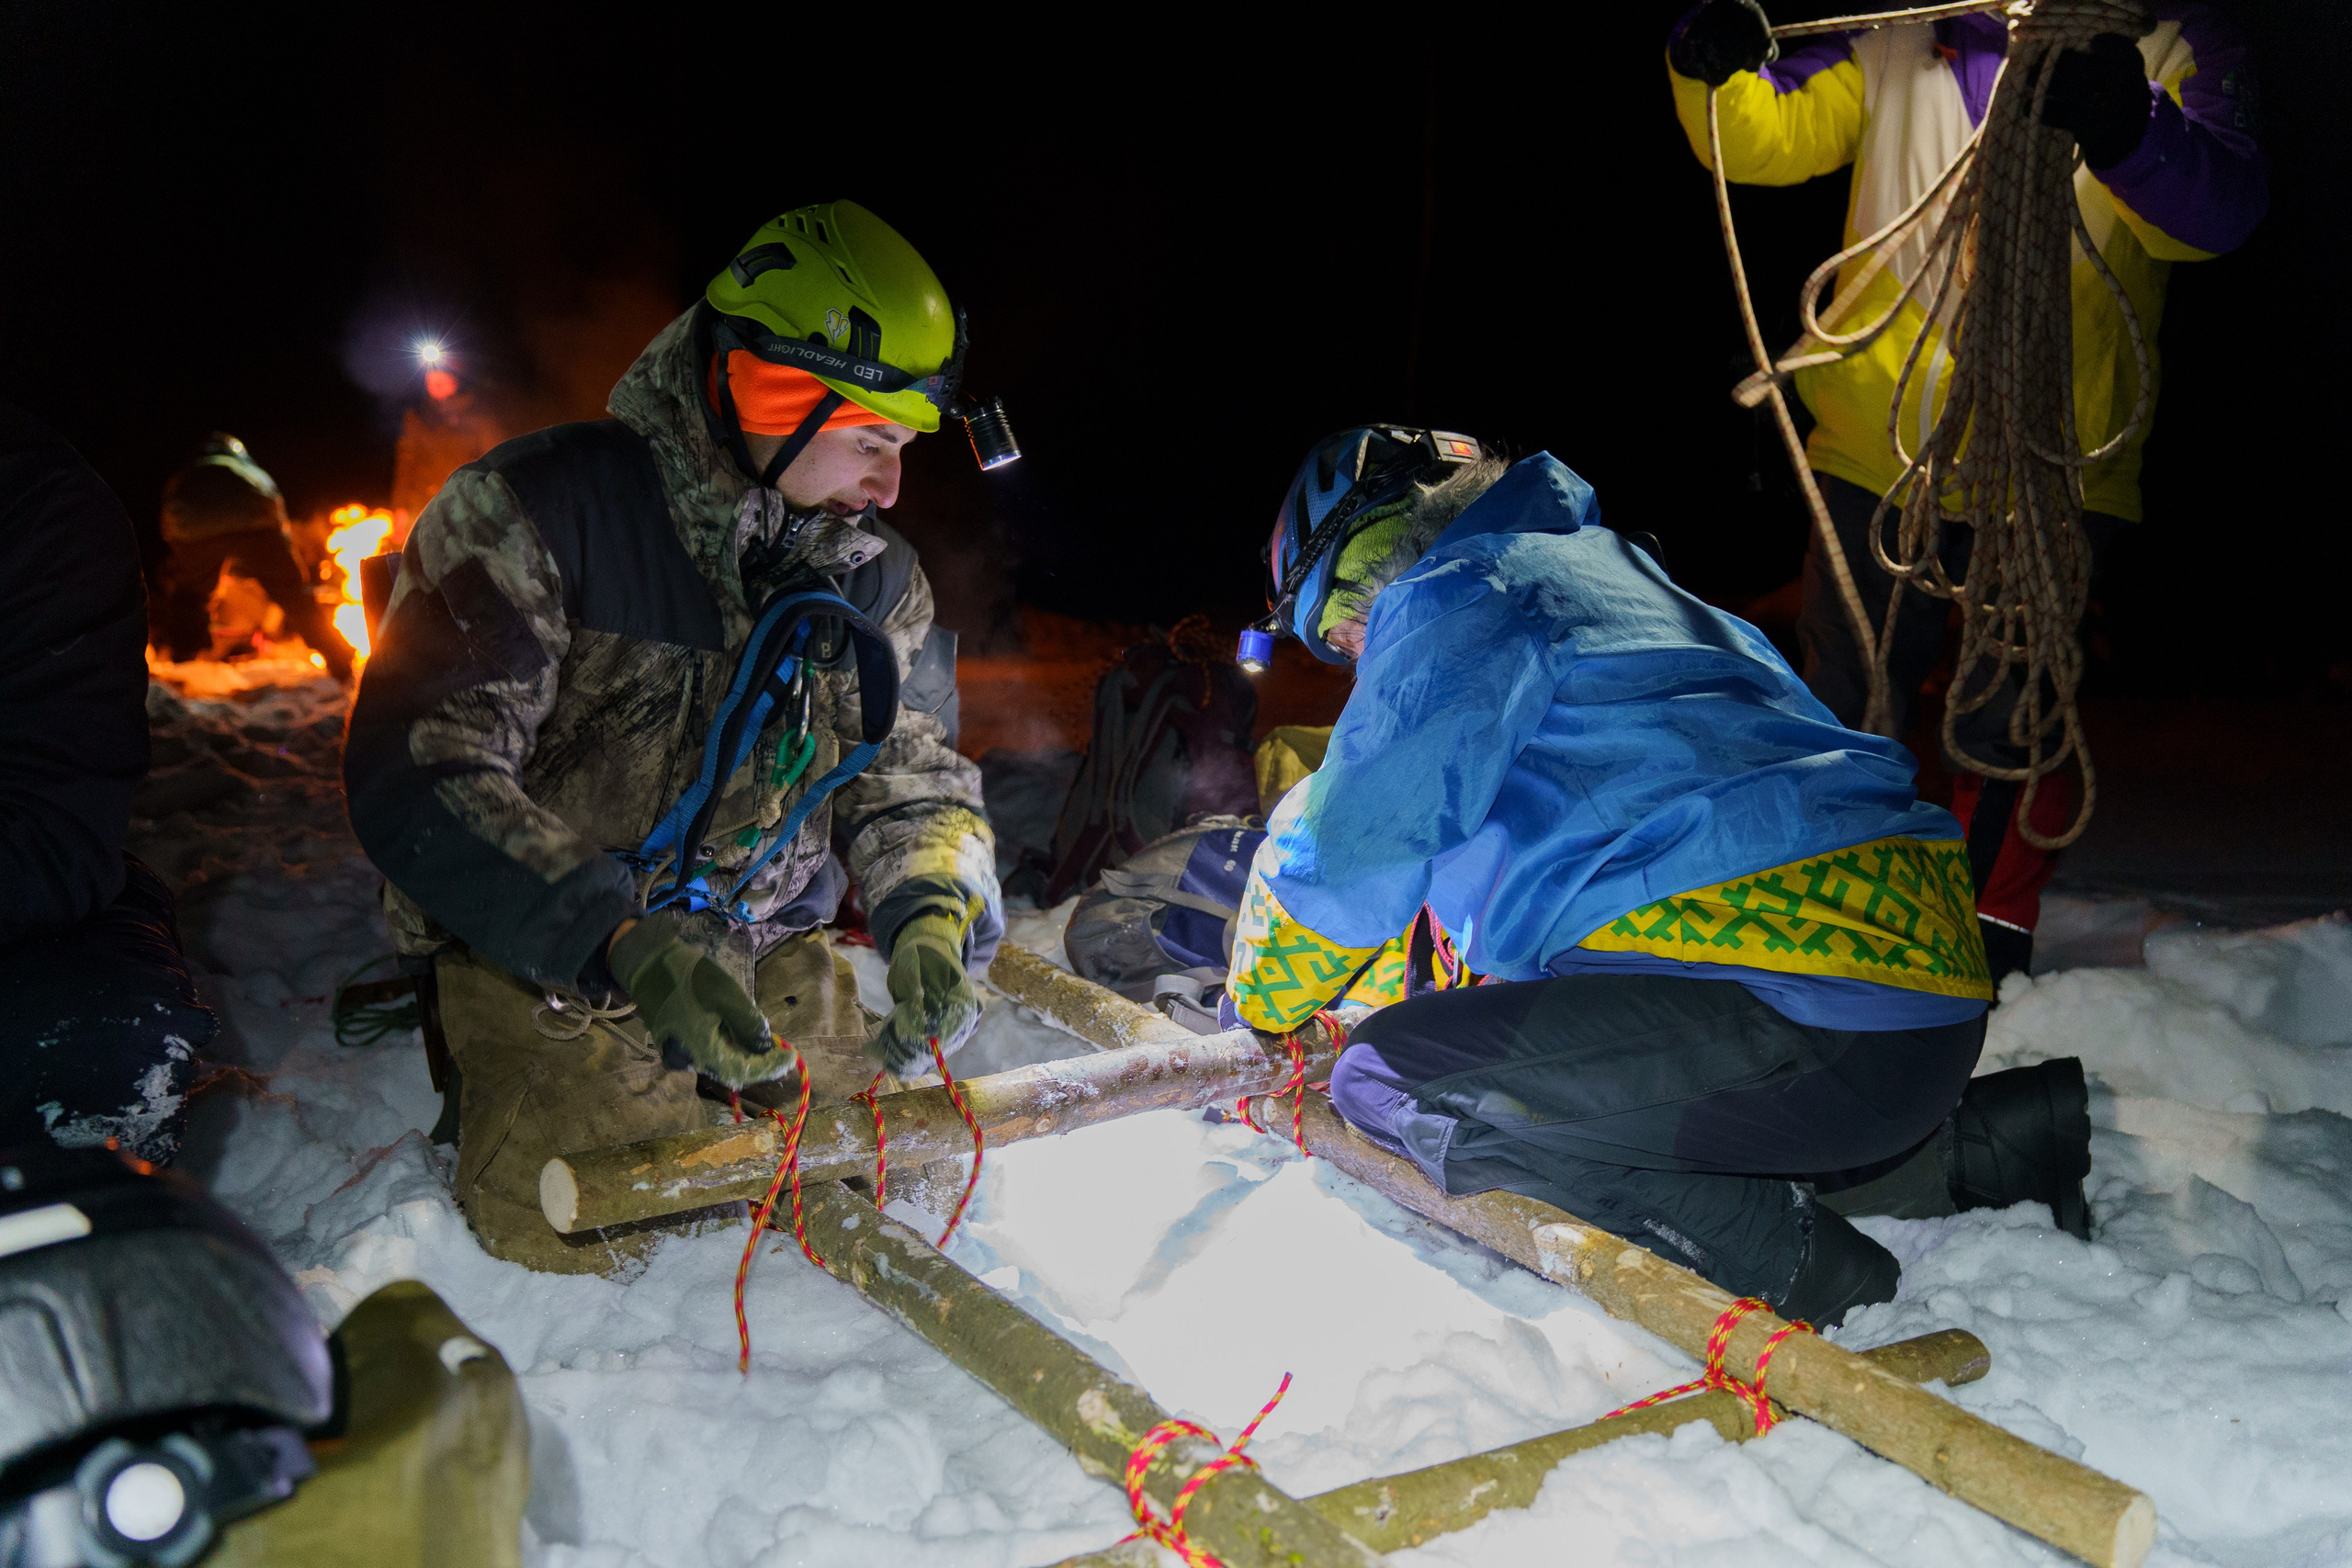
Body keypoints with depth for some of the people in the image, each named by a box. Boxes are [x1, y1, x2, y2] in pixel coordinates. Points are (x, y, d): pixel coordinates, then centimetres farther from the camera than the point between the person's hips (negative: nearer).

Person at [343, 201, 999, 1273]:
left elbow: (908, 770, 11)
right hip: (548, 955, -5)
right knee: (571, 1231, -17)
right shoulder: (541, 509, -16)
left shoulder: (873, 574, 4)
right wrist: (621, 942, -33)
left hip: (764, 952, 5)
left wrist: (929, 907, -13)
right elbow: (413, 770, -22)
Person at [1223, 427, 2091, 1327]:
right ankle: (1945, 1154, 19)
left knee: (1391, 1082, -8)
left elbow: (1347, 855, 2)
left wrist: (1252, 1014, 20)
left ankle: (1778, 1251, -12)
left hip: (1803, 1008, -10)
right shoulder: (1608, 578, 29)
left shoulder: (1455, 596, 0)